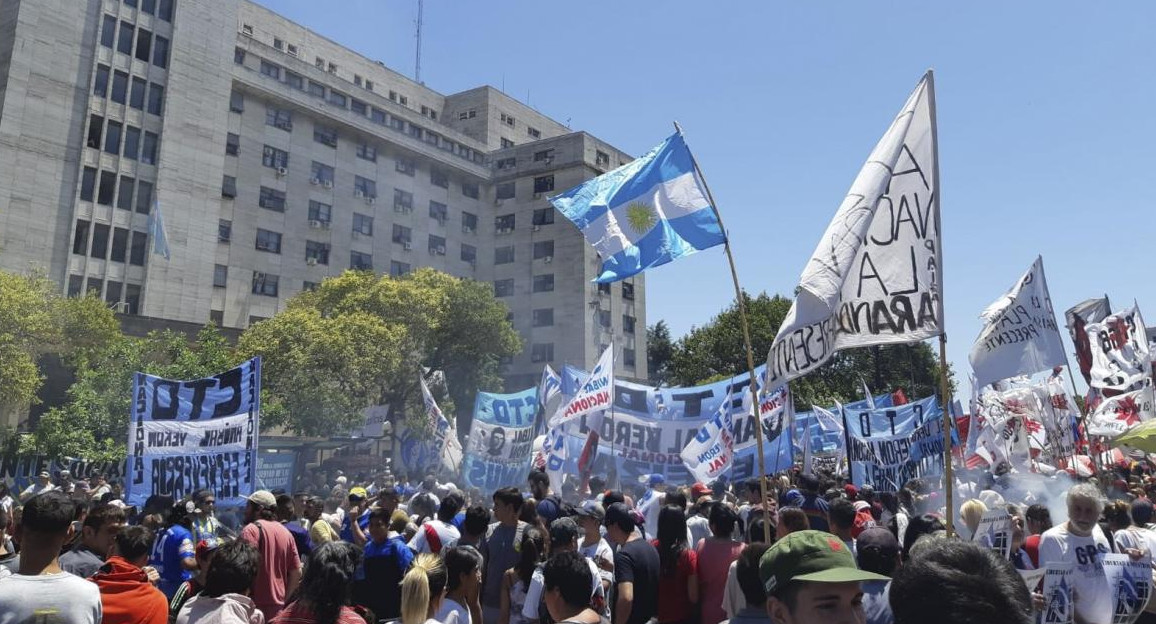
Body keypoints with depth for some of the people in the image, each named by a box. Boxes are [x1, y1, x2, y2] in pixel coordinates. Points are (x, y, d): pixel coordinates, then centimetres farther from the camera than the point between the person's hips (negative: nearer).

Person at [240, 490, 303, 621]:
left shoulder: (252, 529, -9)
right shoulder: (286, 532, 12)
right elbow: (296, 572, 11)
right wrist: (284, 598, 16)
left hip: (256, 605, -7)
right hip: (278, 605, 7)